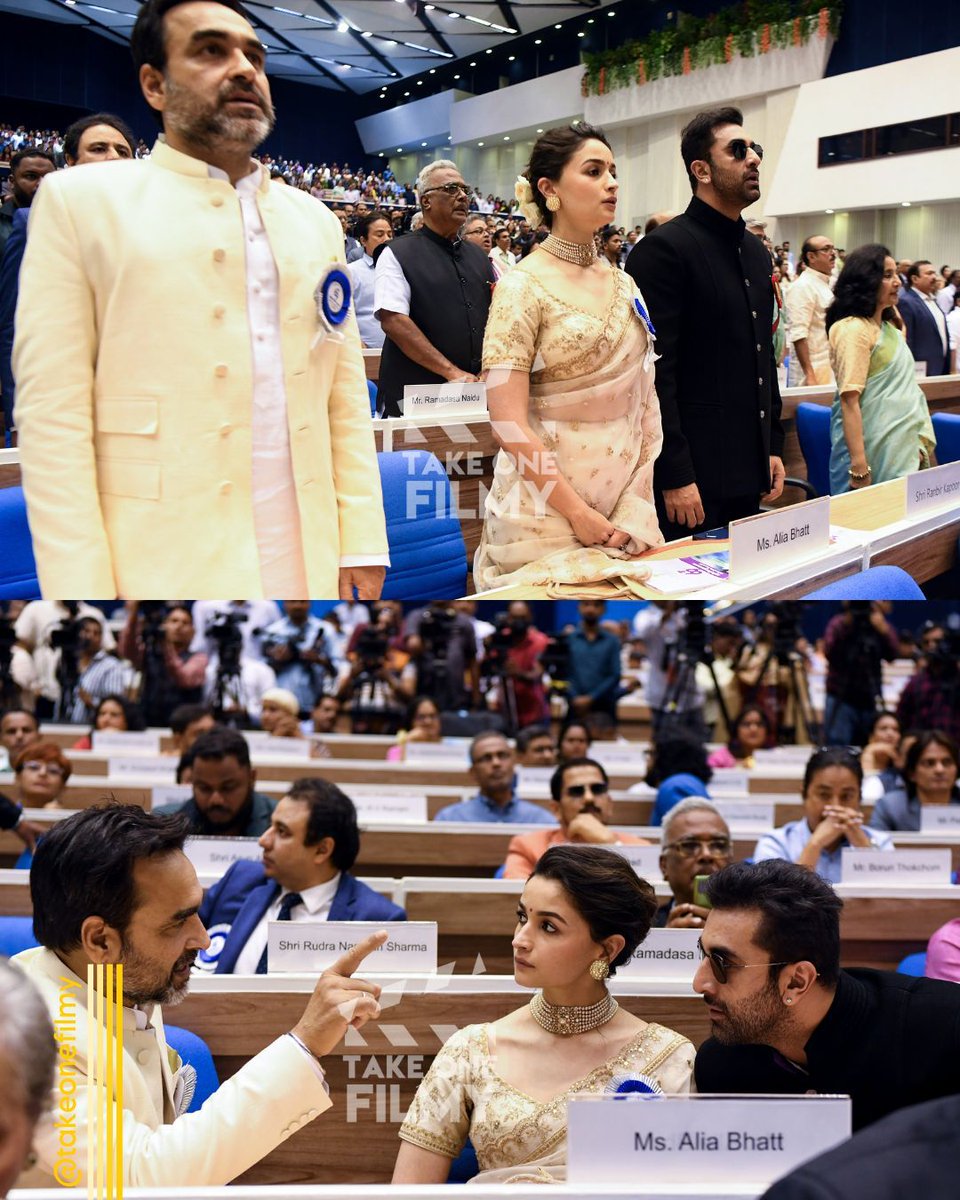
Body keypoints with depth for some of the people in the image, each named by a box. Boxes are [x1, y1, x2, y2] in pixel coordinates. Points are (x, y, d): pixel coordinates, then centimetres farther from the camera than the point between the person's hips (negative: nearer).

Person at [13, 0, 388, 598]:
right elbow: (53, 415, -5)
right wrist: (82, 592, -12)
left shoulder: (315, 222, 15)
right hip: (162, 572, -4)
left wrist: (362, 546, 1)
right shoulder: (81, 202, 1)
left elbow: (346, 401, 11)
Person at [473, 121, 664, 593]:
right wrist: (578, 513, -17)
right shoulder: (524, 286, -9)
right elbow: (508, 422, -15)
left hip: (624, 514, 6)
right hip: (546, 513, -6)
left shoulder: (623, 285, 10)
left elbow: (643, 404, 11)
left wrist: (634, 506, -3)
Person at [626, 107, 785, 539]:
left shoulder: (757, 254, 16)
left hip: (747, 474, 8)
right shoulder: (663, 250, -11)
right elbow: (656, 371, -16)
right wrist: (675, 477, -20)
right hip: (694, 477, -8)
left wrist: (773, 447, 16)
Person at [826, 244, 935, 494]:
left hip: (903, 450, 8)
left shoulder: (890, 326, 14)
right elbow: (849, 400, -20)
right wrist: (859, 468, -25)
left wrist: (920, 442, 14)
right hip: (874, 452, -8)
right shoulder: (853, 329, -13)